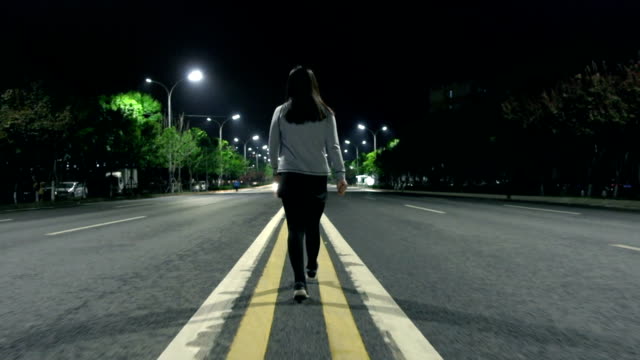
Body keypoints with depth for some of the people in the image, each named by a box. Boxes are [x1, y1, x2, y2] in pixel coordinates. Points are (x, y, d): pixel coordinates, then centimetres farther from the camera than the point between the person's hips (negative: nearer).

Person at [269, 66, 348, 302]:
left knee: (295, 229, 0)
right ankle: (312, 266, 38)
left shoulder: (281, 112, 2)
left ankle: (299, 283, -7)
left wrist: (276, 170, 22)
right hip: (317, 178, 1)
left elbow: (273, 147, 7)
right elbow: (333, 146, -3)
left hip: (290, 177, -1)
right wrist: (340, 174, 0)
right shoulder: (325, 113, 2)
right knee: (313, 226, 17)